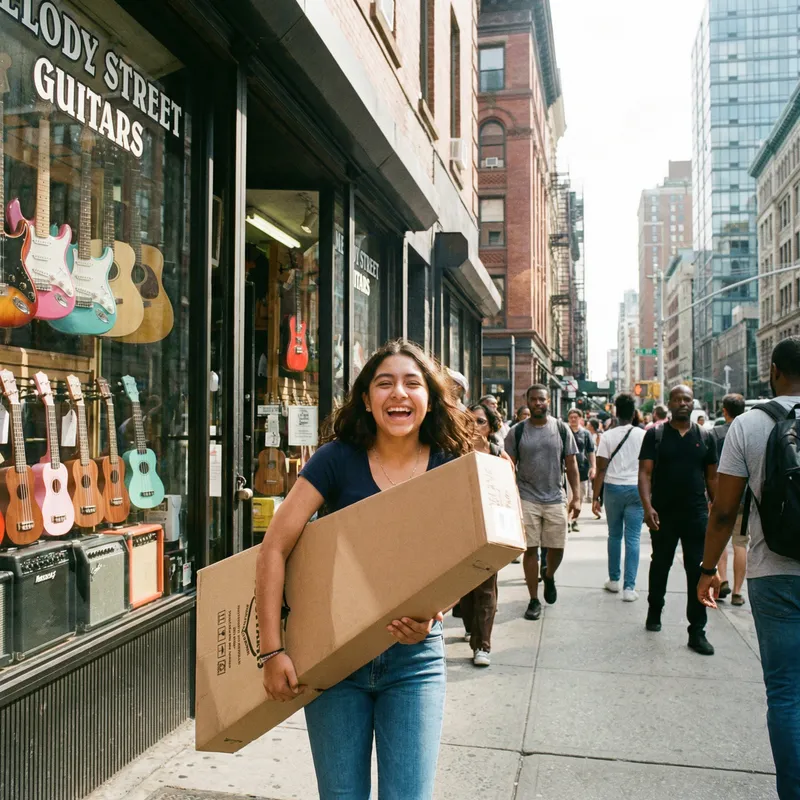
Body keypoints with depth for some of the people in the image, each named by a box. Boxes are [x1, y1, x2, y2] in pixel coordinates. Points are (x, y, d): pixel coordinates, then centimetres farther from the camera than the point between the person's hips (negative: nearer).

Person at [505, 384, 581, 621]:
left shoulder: (562, 429, 2)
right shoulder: (517, 432, 0)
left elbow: (571, 465, 4)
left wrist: (576, 497, -2)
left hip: (556, 498, 1)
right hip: (526, 499, -1)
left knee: (557, 548, 6)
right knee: (530, 549, 1)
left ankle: (549, 577, 38)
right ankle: (534, 600, 13)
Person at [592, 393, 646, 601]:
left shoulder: (608, 436, -4)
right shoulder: (643, 436, -3)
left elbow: (601, 469, -6)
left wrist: (596, 497, -2)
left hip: (613, 488, 1)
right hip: (636, 489, -1)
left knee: (614, 535, 15)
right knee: (632, 539, 1)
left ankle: (614, 580, 25)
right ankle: (629, 587, -2)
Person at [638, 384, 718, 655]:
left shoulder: (705, 437, 5)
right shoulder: (655, 435, -2)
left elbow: (712, 477, 9)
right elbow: (645, 472, -7)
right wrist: (647, 506, -19)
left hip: (696, 513, 1)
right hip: (663, 513, -1)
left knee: (698, 571, 0)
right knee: (660, 565, 15)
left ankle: (697, 631, 7)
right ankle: (654, 612, 35)